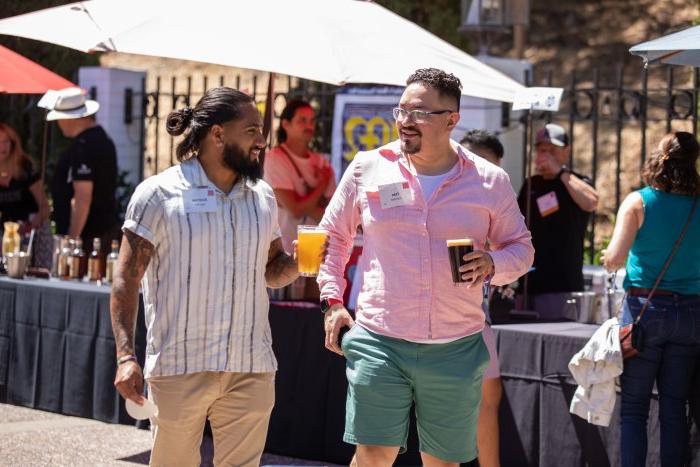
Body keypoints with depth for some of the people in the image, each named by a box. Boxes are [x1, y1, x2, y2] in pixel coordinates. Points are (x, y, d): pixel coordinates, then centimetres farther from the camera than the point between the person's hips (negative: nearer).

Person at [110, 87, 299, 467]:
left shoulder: (262, 196, 14)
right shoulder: (159, 194, -3)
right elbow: (127, 279, -5)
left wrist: (297, 263, -2)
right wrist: (125, 356, -14)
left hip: (252, 369, 4)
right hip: (179, 367, -4)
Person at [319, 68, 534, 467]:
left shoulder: (490, 181, 4)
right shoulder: (368, 168, 5)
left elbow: (521, 247, 14)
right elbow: (334, 236, 16)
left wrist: (492, 264, -9)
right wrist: (332, 302, 7)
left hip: (456, 348, 1)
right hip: (379, 342, -1)